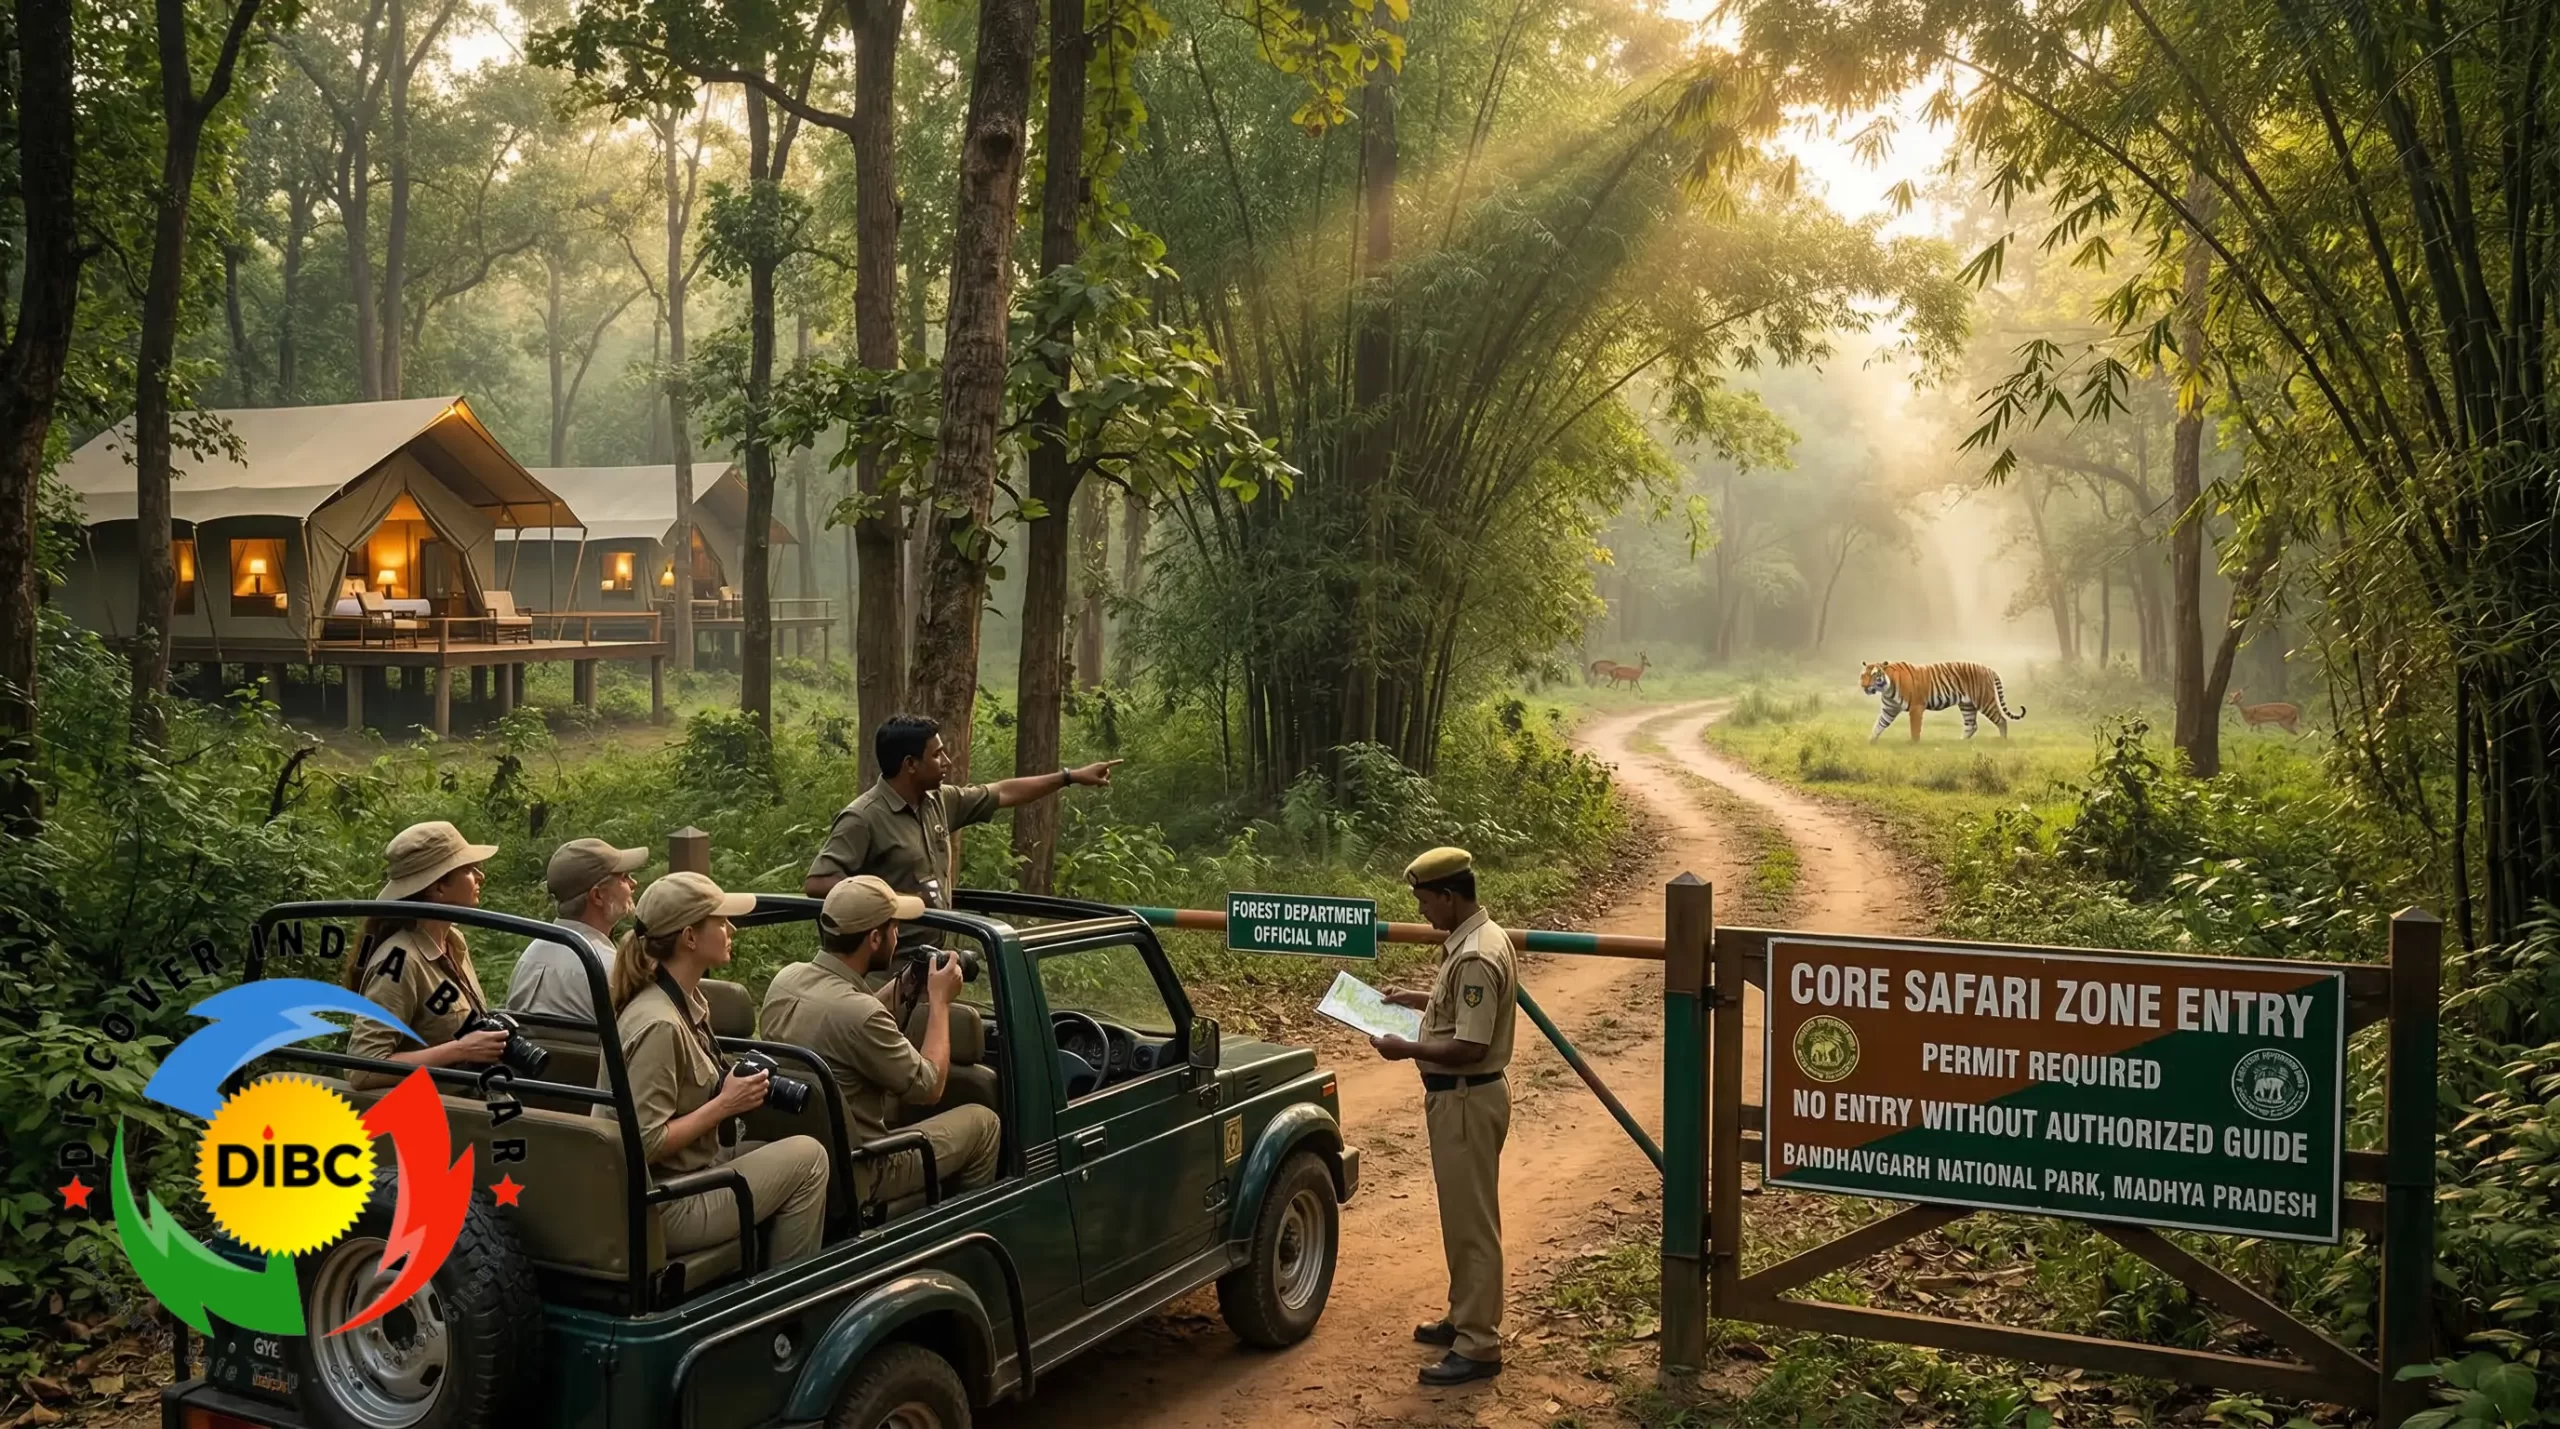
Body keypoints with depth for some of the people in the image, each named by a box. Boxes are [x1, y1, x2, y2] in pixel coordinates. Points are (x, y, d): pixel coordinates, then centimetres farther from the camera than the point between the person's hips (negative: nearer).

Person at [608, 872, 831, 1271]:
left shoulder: (688, 1000, 5)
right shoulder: (658, 1025, -24)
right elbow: (647, 1142, -26)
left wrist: (736, 1084, 2)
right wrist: (725, 1104, -19)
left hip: (692, 1170, 10)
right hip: (665, 1210, -10)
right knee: (807, 1156, -8)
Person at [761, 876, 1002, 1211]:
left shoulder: (785, 979, -6)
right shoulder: (858, 1012, -31)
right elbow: (930, 1087, -16)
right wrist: (940, 1001, -7)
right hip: (853, 1175, -8)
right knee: (982, 1122, 9)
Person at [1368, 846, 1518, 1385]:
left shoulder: (1476, 957, -25)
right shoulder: (1476, 938, 8)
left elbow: (1469, 1047, -27)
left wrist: (1406, 1049, -19)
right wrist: (1420, 1000, 15)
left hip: (1467, 1099, -11)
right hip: (1460, 1095, 11)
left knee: (1471, 1221, -4)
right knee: (1461, 1216, 20)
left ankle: (1479, 1346, 3)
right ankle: (1465, 1317, 32)